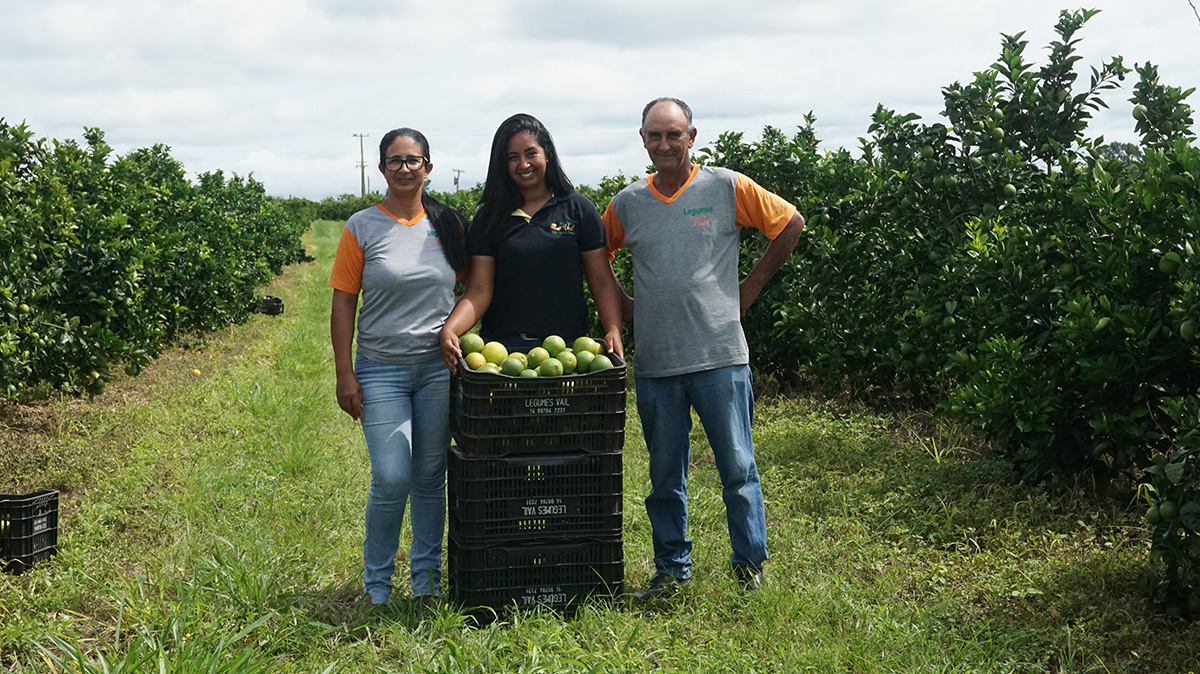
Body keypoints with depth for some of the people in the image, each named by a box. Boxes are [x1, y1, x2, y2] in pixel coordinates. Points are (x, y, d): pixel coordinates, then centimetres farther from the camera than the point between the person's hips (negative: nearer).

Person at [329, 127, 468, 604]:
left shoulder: (449, 224, 7)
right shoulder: (362, 227, 1)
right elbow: (343, 304, 0)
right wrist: (345, 373, -5)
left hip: (439, 367, 2)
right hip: (382, 369, -2)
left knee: (431, 477, 7)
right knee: (392, 479, -9)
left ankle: (427, 579, 21)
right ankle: (376, 582, 10)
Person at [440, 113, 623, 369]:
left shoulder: (578, 209, 5)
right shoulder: (489, 218, 8)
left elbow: (603, 282, 2)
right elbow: (479, 292, 1)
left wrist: (613, 330, -14)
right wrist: (449, 330, -17)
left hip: (568, 345, 0)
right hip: (503, 346, 1)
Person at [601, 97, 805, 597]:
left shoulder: (727, 188, 0)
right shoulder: (627, 203, 8)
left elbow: (790, 224, 8)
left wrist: (750, 288, 5)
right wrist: (624, 305, 11)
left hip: (720, 355, -2)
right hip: (655, 364, 3)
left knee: (738, 468, 2)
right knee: (665, 475, 10)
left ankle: (751, 568, 16)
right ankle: (671, 570, 22)